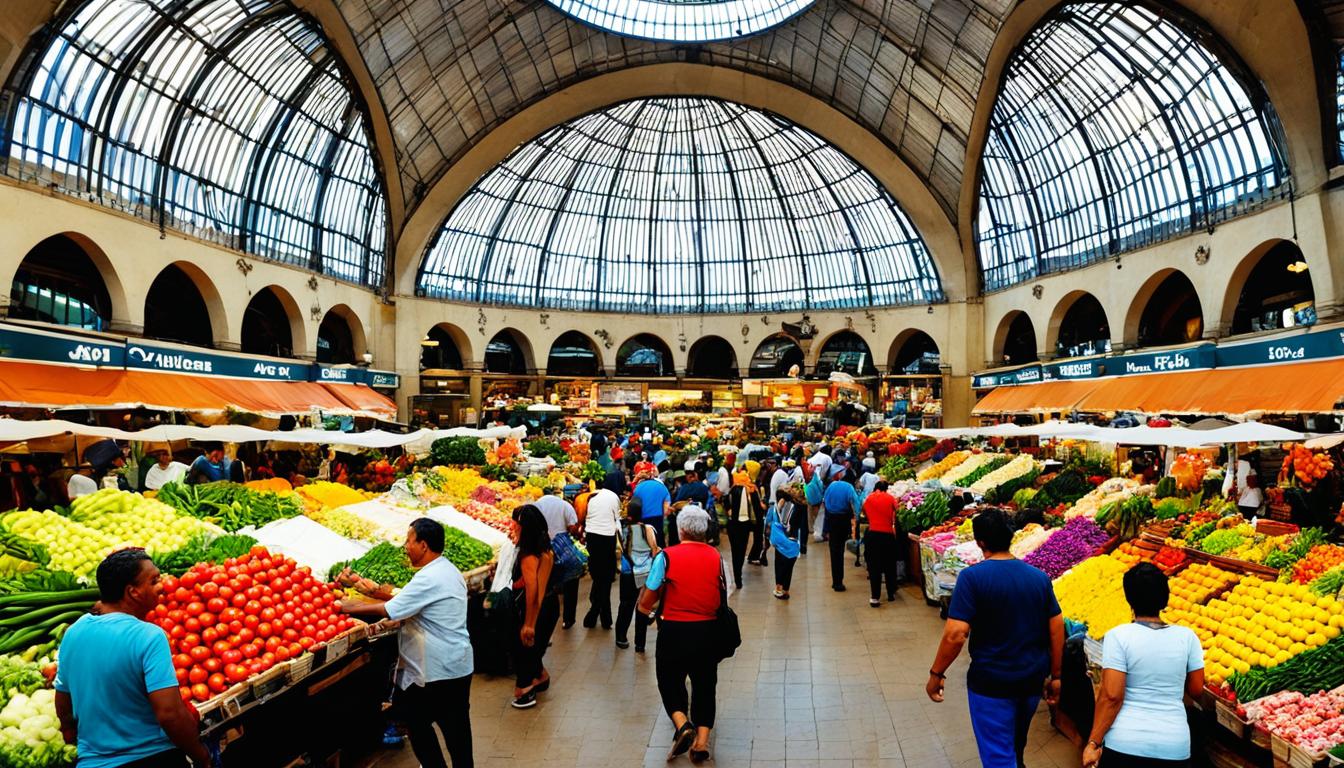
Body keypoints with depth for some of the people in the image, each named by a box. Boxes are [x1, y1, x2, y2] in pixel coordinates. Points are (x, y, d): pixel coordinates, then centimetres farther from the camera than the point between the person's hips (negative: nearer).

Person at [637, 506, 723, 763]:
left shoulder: (666, 556, -12)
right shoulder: (716, 556, -1)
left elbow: (645, 602, -9)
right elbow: (721, 597, 7)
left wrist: (650, 611, 12)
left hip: (674, 630, -3)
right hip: (708, 630, 3)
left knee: (670, 682, 16)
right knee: (704, 684, 18)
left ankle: (682, 725, -5)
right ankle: (702, 740, 12)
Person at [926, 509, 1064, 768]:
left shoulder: (973, 577, -19)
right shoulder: (1040, 577, -2)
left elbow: (956, 634, -23)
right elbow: (1057, 630, 2)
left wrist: (936, 673, -11)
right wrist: (1055, 676, 13)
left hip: (991, 682, -6)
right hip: (1033, 679, 6)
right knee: (1016, 743, 29)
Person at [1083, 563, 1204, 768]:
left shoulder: (1118, 636, -12)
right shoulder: (1187, 636, -2)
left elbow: (1111, 696, -15)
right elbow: (1196, 690, 7)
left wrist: (1093, 743, -8)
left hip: (1125, 744, -3)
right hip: (1175, 746, 3)